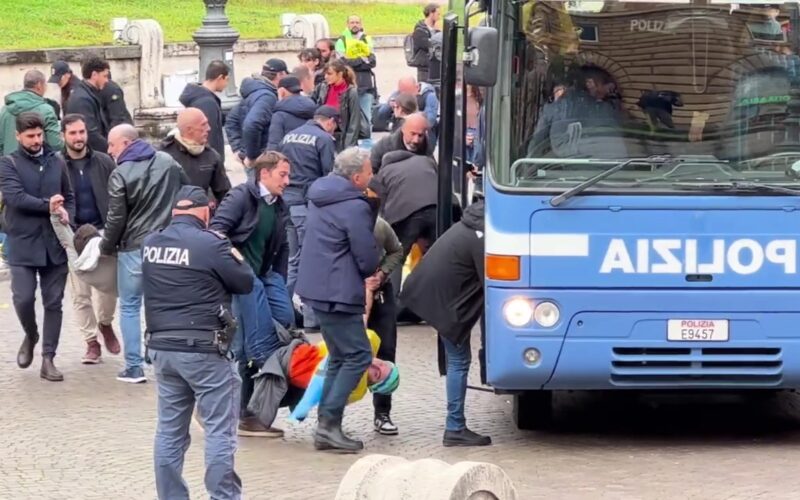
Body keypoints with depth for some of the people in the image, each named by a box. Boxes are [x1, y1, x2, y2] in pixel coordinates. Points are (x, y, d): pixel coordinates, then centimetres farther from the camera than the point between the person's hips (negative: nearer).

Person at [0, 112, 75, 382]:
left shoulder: (57, 162, 8)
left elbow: (69, 197, 13)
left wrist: (67, 217, -7)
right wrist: (47, 205, -17)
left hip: (54, 244, 3)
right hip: (23, 244, -3)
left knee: (53, 303, 3)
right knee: (23, 298, -9)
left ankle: (48, 359, 11)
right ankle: (30, 336, 23)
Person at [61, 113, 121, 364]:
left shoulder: (104, 162, 3)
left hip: (103, 231, 0)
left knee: (108, 286, -5)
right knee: (80, 294, 3)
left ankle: (105, 323, 24)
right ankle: (91, 342, 14)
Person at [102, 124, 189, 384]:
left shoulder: (120, 175, -13)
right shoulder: (167, 162, 3)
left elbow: (116, 218, -12)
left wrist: (106, 247, 5)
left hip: (134, 248, -4)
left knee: (130, 307, 7)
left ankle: (134, 367, 5)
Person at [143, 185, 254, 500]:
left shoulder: (150, 244, 6)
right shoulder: (211, 244, -12)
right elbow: (245, 283, -3)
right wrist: (234, 258, 17)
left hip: (161, 348, 6)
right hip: (203, 351, -6)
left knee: (170, 431, 12)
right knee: (219, 432, 0)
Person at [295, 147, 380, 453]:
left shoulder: (320, 195, 12)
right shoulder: (355, 207, -17)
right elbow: (369, 261, -14)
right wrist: (370, 272, 10)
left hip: (315, 287, 10)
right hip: (337, 292, -10)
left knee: (340, 356, 17)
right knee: (358, 355, -6)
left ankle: (327, 427, 15)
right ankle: (329, 424, -11)